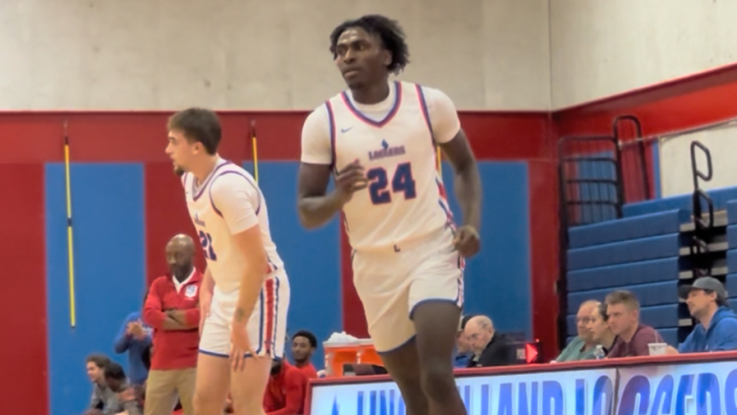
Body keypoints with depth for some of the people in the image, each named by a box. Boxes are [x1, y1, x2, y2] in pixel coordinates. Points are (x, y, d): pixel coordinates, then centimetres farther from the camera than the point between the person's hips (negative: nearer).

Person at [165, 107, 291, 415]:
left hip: (259, 292, -9)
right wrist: (207, 289, 12)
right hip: (225, 295, 9)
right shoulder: (190, 181, 5)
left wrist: (240, 323, -20)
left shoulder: (229, 185, -23)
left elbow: (257, 260, -23)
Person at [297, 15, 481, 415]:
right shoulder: (322, 122, -5)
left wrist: (472, 223, -4)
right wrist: (339, 197, -25)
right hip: (375, 264, 2)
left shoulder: (429, 103, -4)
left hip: (434, 250, -2)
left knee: (437, 377, -19)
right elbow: (307, 213, -3)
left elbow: (465, 165, 13)